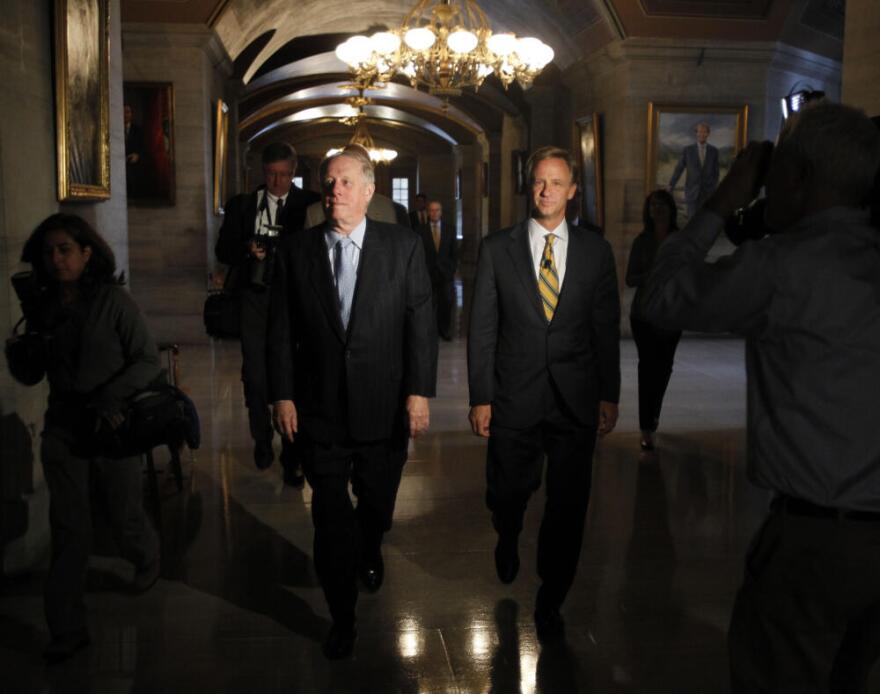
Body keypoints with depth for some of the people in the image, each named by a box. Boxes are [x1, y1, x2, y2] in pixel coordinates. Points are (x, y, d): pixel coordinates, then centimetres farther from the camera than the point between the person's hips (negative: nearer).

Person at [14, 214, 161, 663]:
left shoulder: (113, 300, -8)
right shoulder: (42, 307, 5)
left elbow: (148, 362, -11)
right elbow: (33, 372, 12)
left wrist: (106, 398, -21)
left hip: (112, 428, -3)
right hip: (63, 429, 3)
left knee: (124, 517, 10)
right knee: (68, 533, 4)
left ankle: (147, 559, 46)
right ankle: (67, 631, 15)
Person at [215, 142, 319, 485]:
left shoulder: (308, 204, 3)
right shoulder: (242, 204, 12)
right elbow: (223, 249, 10)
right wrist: (246, 249, -10)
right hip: (254, 298, 2)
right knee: (255, 374, 4)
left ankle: (291, 457, 6)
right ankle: (262, 441, 25)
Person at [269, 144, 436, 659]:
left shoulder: (404, 246, -2)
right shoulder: (297, 250, 1)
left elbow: (422, 323, -4)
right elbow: (282, 329, 2)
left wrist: (419, 392, -9)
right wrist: (283, 395, -2)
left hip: (384, 406, 0)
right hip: (320, 408, 0)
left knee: (377, 504, 17)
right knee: (331, 517, 5)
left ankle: (370, 553, 52)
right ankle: (343, 620, 22)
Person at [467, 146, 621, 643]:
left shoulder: (596, 251, 4)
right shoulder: (497, 248, 1)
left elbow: (607, 328, 6)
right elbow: (483, 328, 0)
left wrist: (609, 396, 3)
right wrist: (480, 397, -4)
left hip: (576, 398, 1)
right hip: (514, 398, 0)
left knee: (568, 506, 6)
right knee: (507, 495, 11)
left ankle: (551, 602, 26)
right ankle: (508, 543, 48)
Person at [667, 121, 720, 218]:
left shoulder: (714, 150, 3)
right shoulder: (688, 150, -1)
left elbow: (715, 171, 9)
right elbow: (679, 169, -2)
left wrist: (714, 189, 4)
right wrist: (671, 185, -14)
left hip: (708, 192, 1)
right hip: (692, 191, -1)